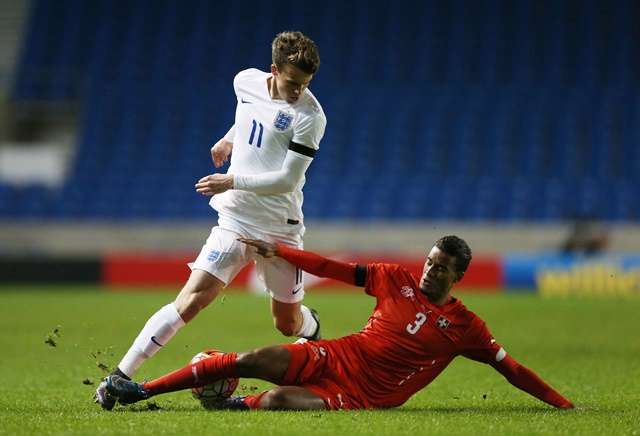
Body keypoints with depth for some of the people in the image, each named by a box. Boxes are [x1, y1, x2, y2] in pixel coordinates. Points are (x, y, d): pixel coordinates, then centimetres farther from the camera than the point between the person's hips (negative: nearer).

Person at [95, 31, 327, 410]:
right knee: (192, 299, -16)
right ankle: (121, 377, -16)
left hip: (281, 228, -2)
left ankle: (312, 326, 52)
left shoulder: (310, 116, -16)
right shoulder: (246, 81, -1)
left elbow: (287, 180, -19)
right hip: (235, 219, 2)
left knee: (288, 323, 12)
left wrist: (233, 182, -26)